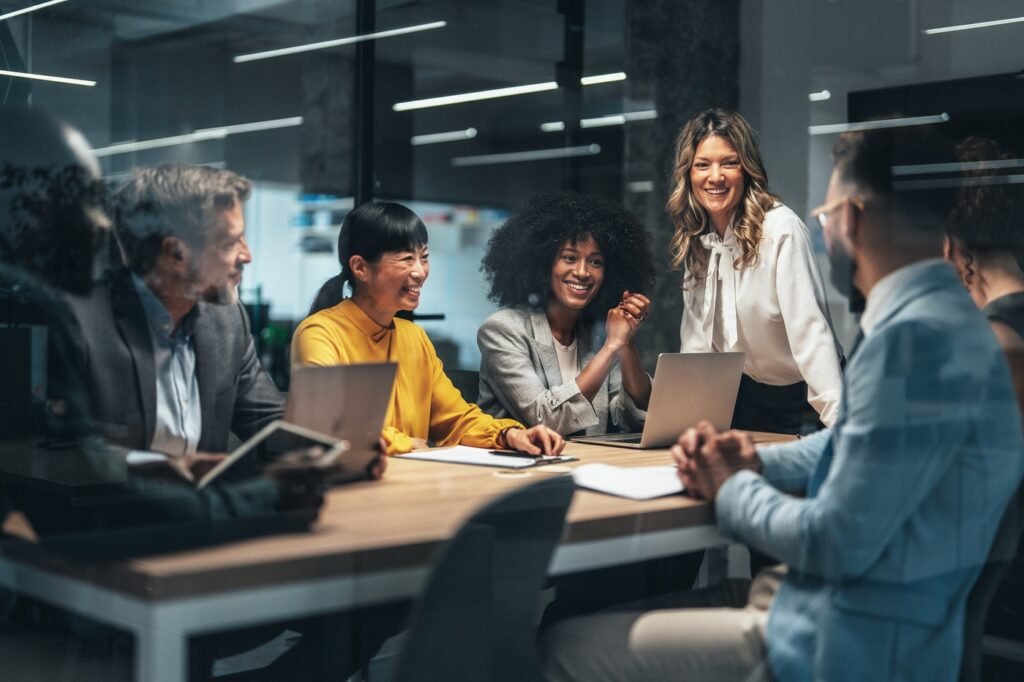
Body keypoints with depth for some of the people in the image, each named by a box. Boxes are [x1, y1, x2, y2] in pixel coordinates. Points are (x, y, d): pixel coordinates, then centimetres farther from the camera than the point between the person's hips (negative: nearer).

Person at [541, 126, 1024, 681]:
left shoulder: (916, 336, -25)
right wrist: (755, 463, 6)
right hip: (841, 605, 10)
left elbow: (836, 544, -25)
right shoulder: (936, 316, 10)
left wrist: (732, 490, -7)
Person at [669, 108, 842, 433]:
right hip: (741, 397, 5)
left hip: (797, 399, -4)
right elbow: (696, 338, 6)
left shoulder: (781, 230, -19)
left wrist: (839, 422, -34)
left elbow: (809, 330, -26)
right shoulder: (695, 239, 1)